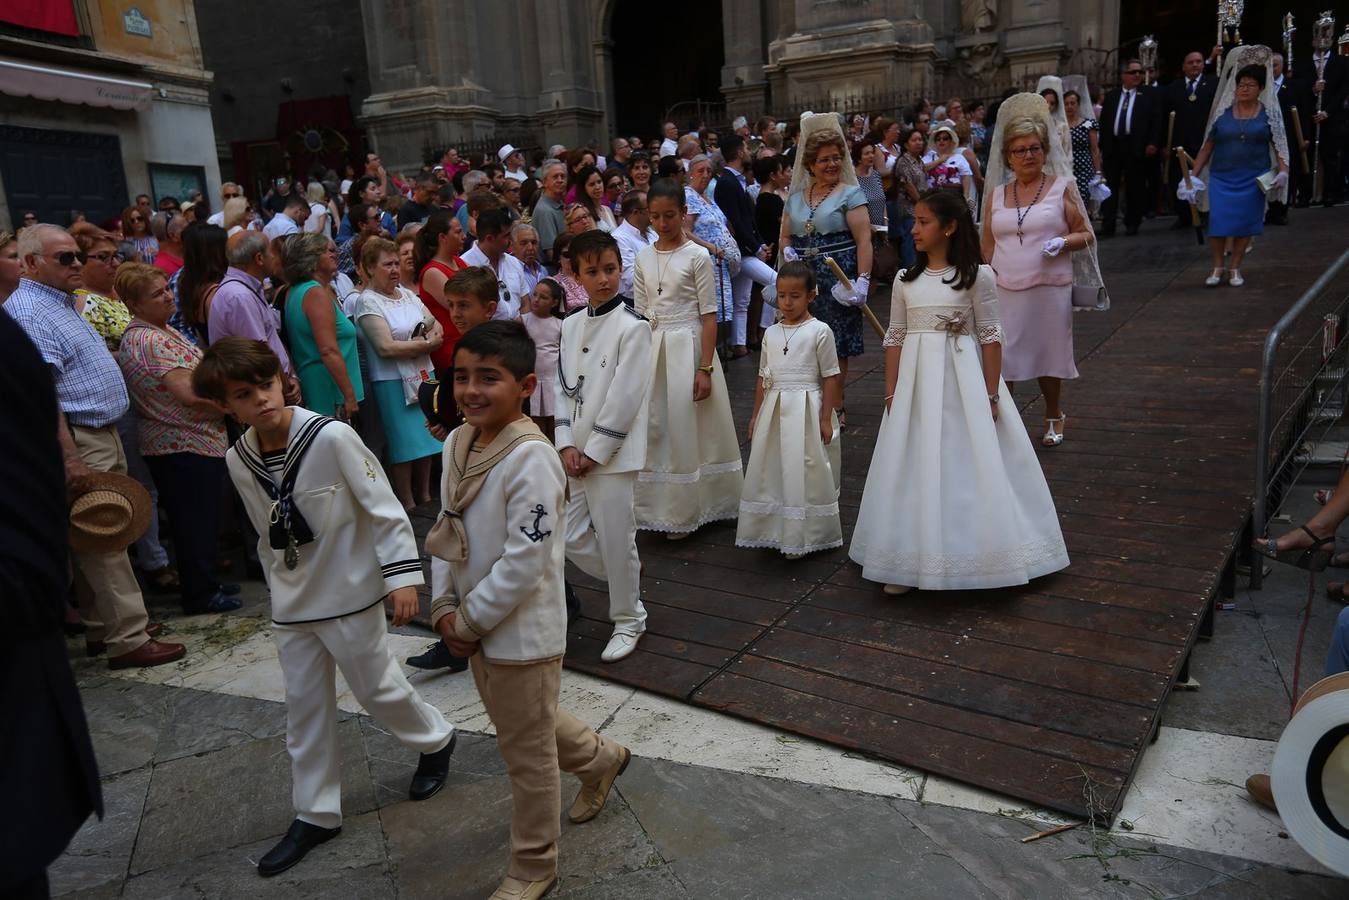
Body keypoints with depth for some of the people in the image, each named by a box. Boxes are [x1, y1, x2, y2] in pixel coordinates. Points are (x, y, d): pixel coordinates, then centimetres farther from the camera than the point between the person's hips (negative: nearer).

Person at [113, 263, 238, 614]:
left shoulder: (163, 331, 13)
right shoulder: (148, 341, -19)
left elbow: (194, 372, 21)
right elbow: (189, 392, -26)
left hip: (195, 440, 10)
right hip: (184, 446, -10)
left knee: (199, 519, 18)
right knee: (196, 520, 1)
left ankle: (204, 583, 31)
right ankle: (201, 594, 13)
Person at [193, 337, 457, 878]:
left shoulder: (332, 437, -21)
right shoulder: (238, 461, -3)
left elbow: (383, 508, -17)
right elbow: (268, 535, 11)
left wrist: (402, 575, -20)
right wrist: (280, 590, 17)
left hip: (351, 596, -5)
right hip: (292, 606, 6)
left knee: (377, 688, 10)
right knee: (304, 708, 14)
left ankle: (436, 740, 39)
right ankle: (316, 815, 31)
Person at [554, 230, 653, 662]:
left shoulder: (633, 327, -11)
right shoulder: (571, 325, 8)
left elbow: (624, 398, -15)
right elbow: (563, 387, 7)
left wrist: (594, 451, -13)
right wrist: (567, 446, -4)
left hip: (613, 452, -6)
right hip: (575, 453, 6)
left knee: (616, 540, 2)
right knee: (572, 537, 11)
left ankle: (628, 620, 23)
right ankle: (628, 577, 37)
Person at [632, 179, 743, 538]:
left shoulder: (697, 256, -6)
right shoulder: (643, 258, 7)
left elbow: (709, 316, -8)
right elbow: (640, 314, 10)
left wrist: (705, 368, -14)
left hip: (688, 346, -4)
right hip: (653, 350, 4)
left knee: (687, 428, 1)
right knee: (655, 427, 7)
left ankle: (686, 511, 16)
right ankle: (662, 506, 23)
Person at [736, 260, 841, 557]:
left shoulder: (819, 331, -6)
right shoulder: (771, 334, 9)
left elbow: (830, 377, -6)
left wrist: (826, 418, -10)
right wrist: (757, 415, 12)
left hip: (807, 408, -5)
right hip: (775, 408, 5)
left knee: (805, 471, -1)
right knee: (771, 469, 8)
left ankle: (803, 536, 12)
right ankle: (776, 532, 21)